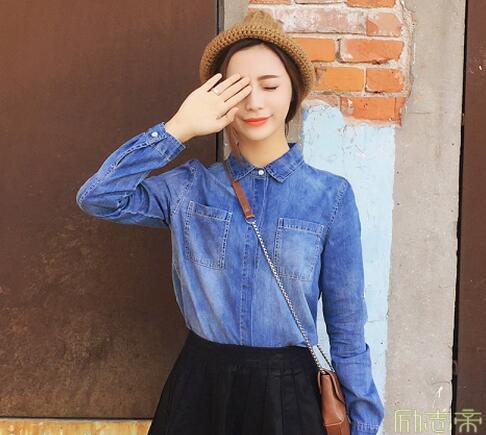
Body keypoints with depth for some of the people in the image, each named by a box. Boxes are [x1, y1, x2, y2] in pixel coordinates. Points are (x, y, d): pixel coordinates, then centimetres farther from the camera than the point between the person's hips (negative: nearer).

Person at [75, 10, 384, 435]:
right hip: (199, 384, 2)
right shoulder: (191, 186, -1)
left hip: (287, 389, -1)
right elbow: (97, 196, -13)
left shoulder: (331, 196, -7)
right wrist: (178, 129, -13)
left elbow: (346, 327, -3)